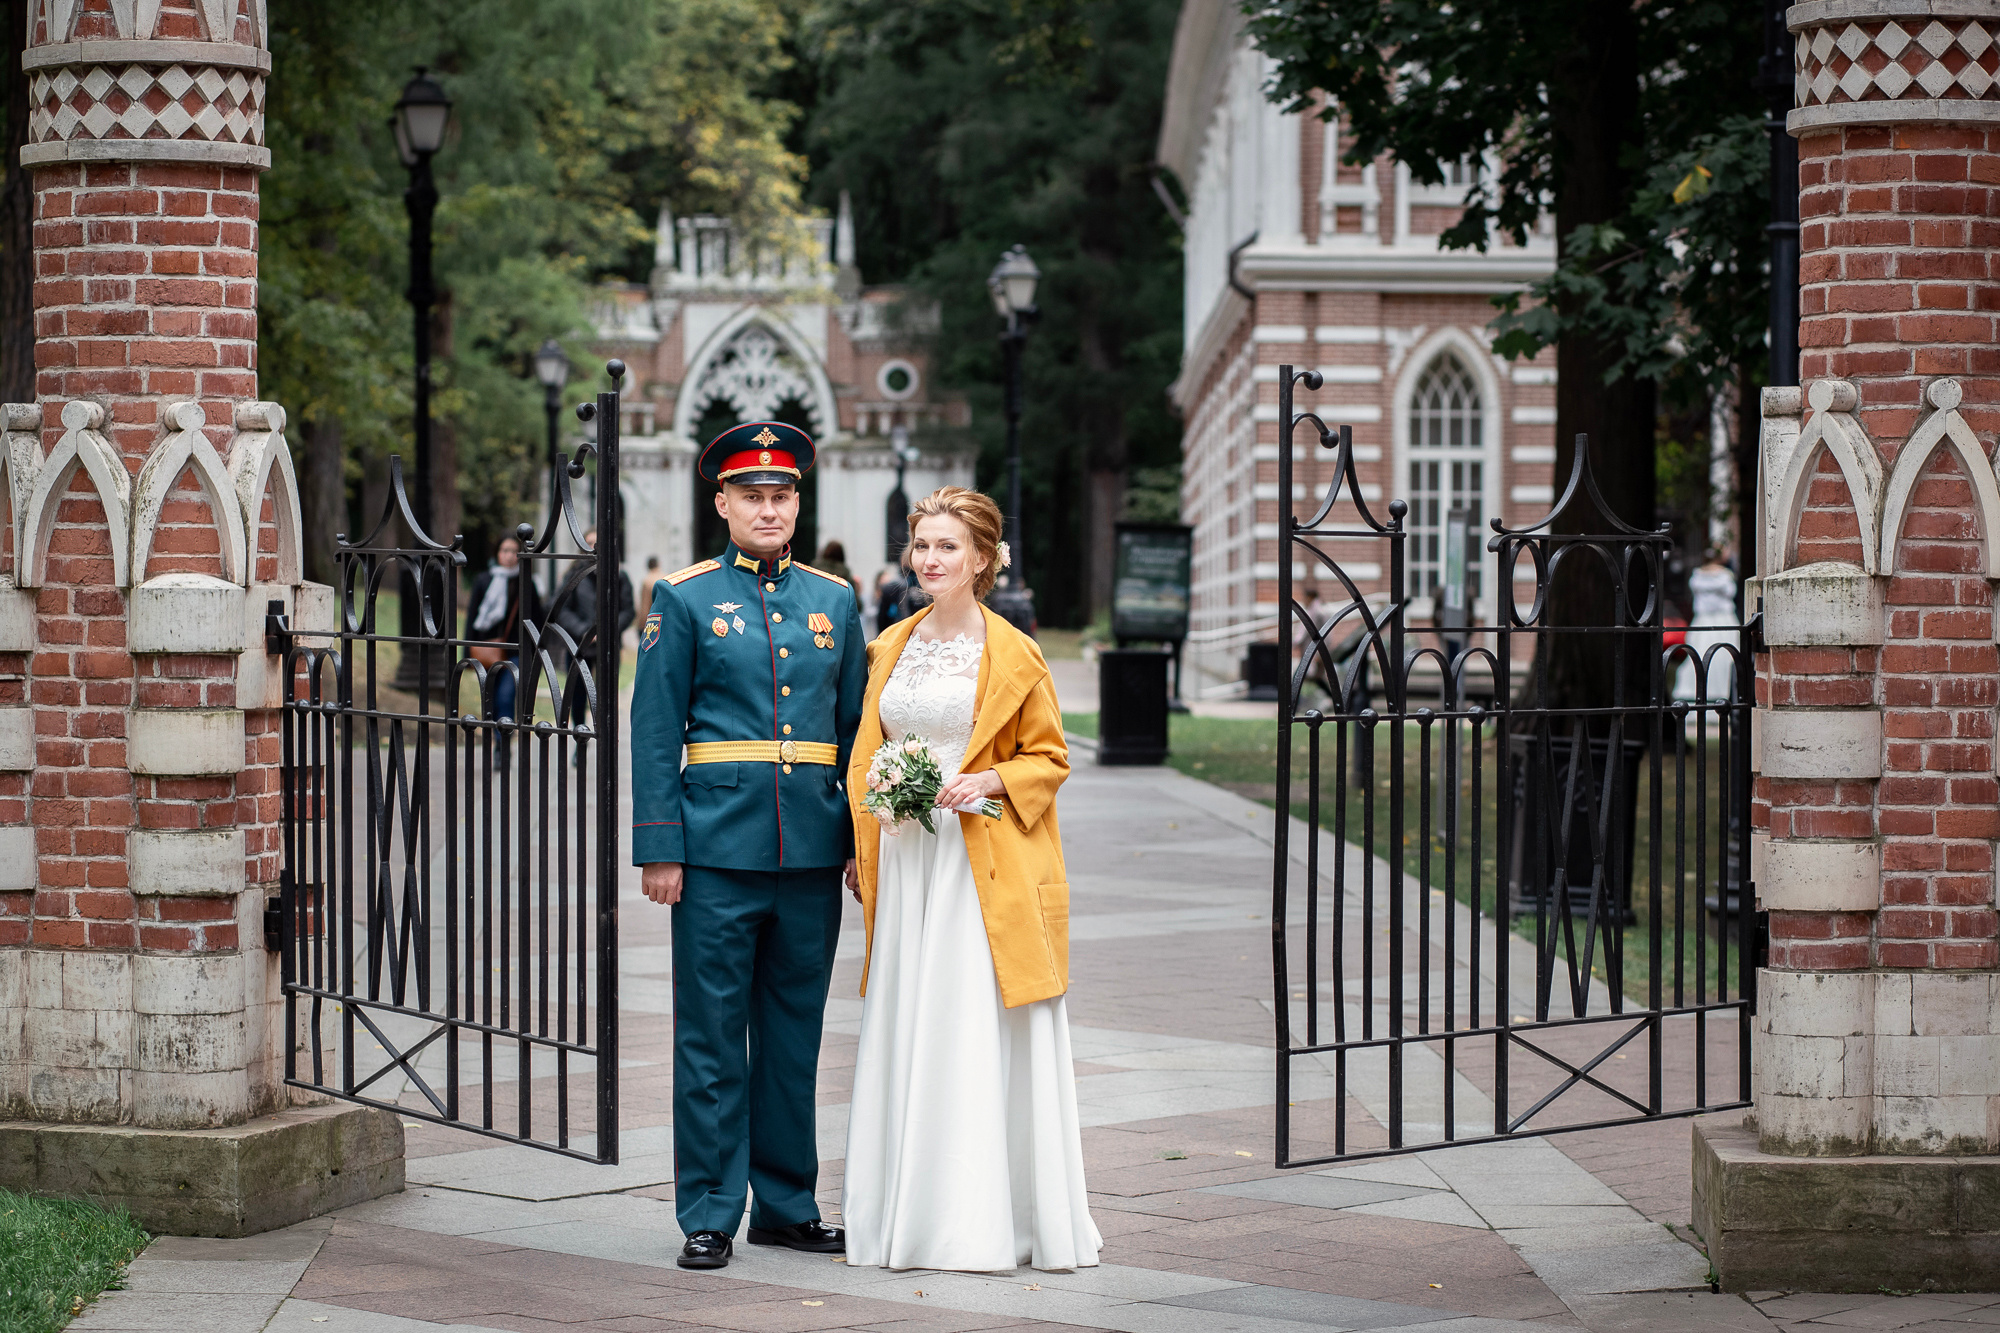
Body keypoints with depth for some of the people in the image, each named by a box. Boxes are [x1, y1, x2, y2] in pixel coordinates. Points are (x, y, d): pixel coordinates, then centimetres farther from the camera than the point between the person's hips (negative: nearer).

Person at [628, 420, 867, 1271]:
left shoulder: (834, 601, 11)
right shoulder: (685, 599, 1)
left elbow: (854, 728, 14)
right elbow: (655, 732, -2)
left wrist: (860, 838, 6)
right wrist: (658, 850, -8)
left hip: (813, 851, 4)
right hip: (719, 850, -3)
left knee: (794, 1034, 10)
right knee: (711, 1039, 0)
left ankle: (786, 1204, 20)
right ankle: (708, 1216, 6)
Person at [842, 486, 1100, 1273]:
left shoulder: (1011, 654, -2)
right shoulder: (889, 647, 12)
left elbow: (1049, 757, 2)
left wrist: (989, 780, -15)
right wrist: (864, 854, 10)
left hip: (984, 866, -5)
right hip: (904, 861, 5)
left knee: (983, 1037, -5)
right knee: (906, 1036, 5)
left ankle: (992, 1222, 0)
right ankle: (911, 1215, 10)